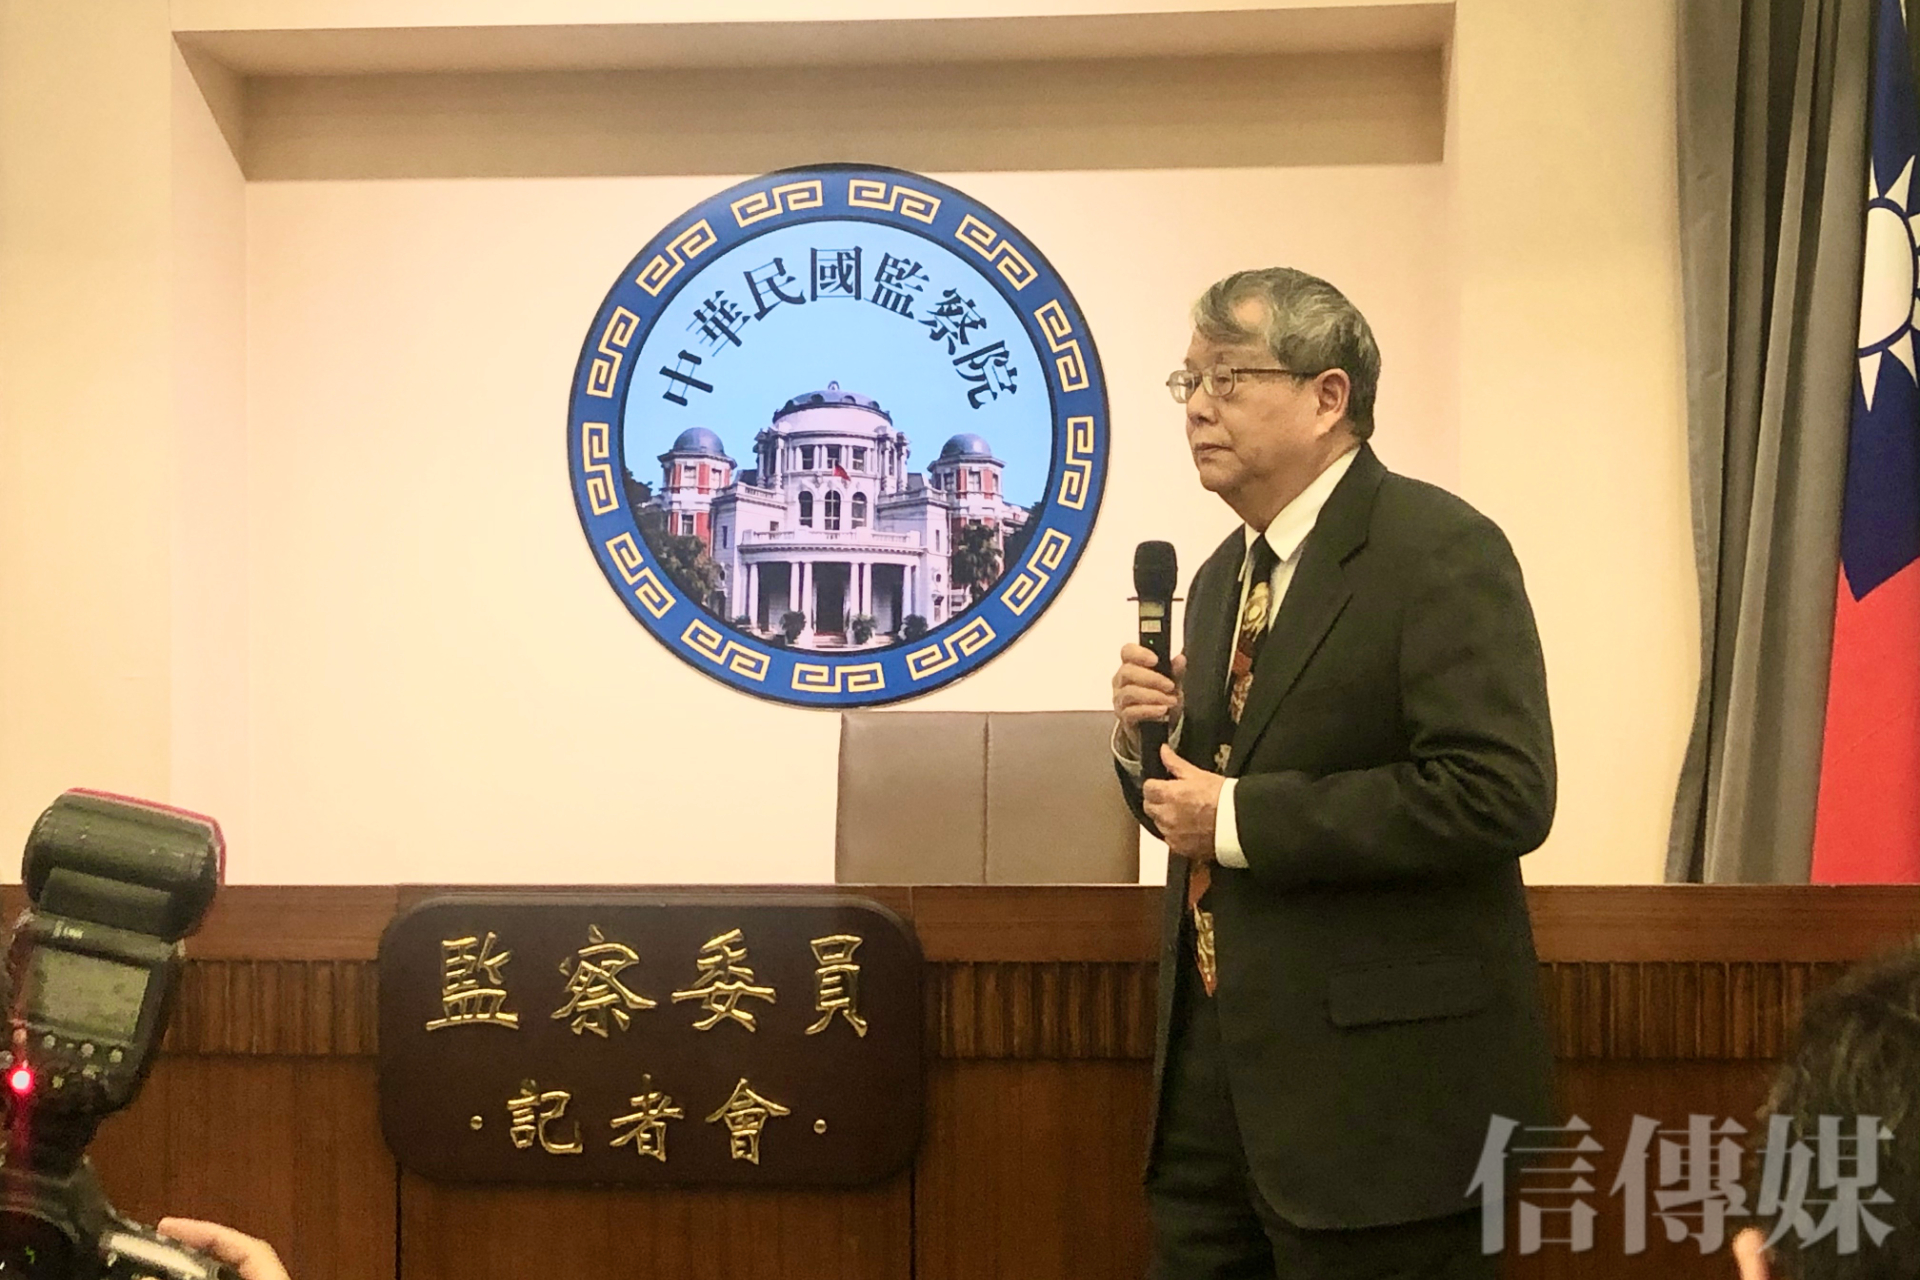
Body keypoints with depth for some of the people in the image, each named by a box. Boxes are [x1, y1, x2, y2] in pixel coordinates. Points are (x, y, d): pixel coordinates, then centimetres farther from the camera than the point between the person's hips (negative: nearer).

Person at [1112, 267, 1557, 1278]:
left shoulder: (1438, 549, -11)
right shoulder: (1223, 576, 14)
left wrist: (1240, 817, -20)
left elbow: (1501, 793, -23)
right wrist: (1145, 739, -1)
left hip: (1379, 1083, -8)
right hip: (1217, 1077, 8)